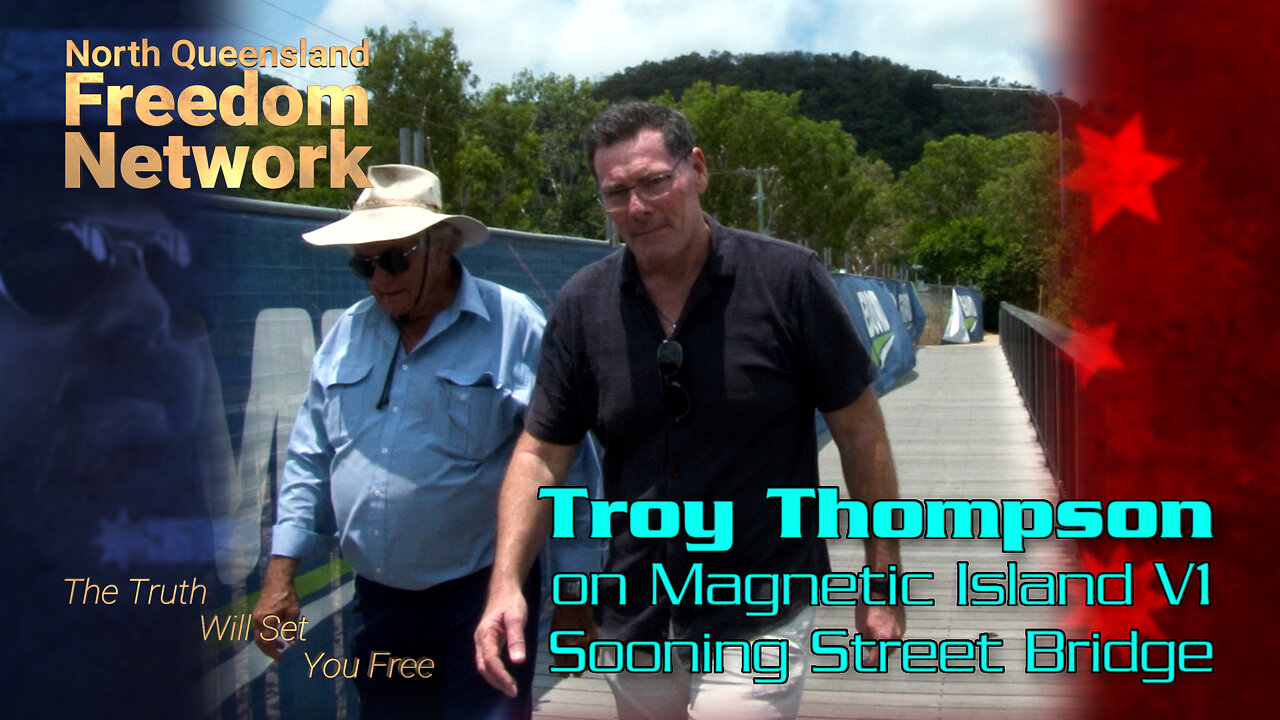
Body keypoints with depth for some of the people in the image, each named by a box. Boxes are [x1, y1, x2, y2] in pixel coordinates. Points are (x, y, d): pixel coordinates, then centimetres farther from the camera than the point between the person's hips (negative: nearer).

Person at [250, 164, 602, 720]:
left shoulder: (514, 328, -7)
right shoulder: (347, 335, 9)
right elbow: (309, 461, 13)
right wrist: (280, 576, 6)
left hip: (481, 596, -5)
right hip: (376, 602, 5)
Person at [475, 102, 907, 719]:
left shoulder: (786, 279, -10)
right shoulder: (581, 305, -2)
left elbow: (858, 428, -4)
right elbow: (542, 451, 0)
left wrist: (884, 580, -2)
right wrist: (506, 583, -14)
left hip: (757, 622, -3)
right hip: (633, 625, 4)